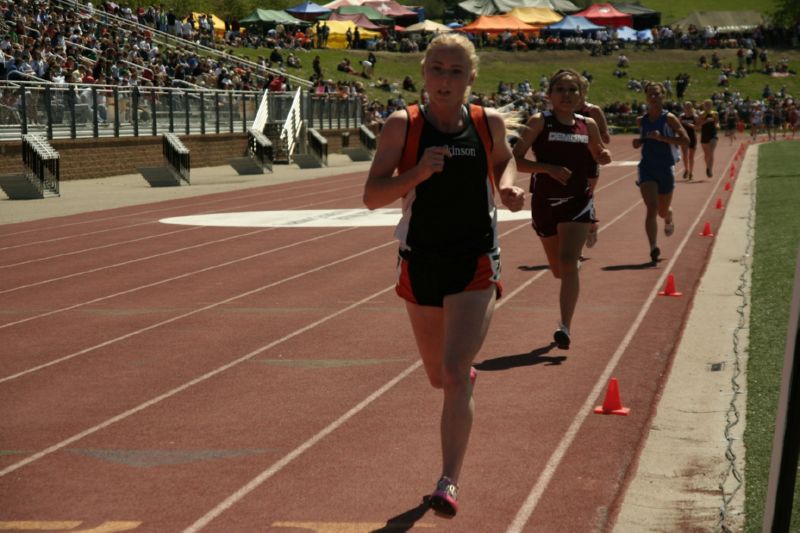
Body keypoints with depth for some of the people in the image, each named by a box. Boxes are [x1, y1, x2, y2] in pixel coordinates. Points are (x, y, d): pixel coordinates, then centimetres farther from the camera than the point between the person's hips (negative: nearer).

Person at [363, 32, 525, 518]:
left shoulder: (489, 124, -2)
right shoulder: (402, 125, -7)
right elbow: (372, 196, -9)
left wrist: (509, 187, -1)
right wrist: (417, 173, -25)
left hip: (475, 264, -2)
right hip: (421, 263, 2)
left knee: (454, 373, -16)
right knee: (439, 376, 18)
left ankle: (450, 483, -12)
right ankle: (467, 376, 56)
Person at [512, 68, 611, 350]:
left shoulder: (588, 125, 3)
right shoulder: (540, 122, -6)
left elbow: (598, 154, 21)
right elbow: (515, 160, -12)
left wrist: (605, 156, -3)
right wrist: (549, 168, -23)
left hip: (578, 202, 0)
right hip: (545, 202, 0)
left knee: (567, 262, -19)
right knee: (558, 269, 15)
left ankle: (565, 327, -20)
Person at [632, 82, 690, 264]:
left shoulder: (669, 119, -7)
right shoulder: (641, 121, 4)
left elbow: (686, 141, -13)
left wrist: (662, 138, -23)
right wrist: (638, 142, -1)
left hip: (665, 168, -1)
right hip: (647, 168, 1)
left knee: (663, 211, 15)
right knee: (652, 208, -17)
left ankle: (669, 220, 53)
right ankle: (653, 248, -22)